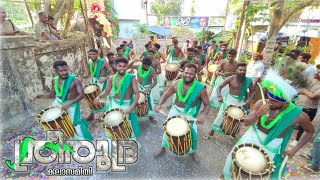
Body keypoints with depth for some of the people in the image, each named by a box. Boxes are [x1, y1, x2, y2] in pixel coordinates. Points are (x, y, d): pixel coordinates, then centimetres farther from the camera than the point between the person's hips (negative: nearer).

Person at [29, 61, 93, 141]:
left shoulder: (75, 80, -24)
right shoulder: (54, 81, -4)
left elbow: (82, 94, -28)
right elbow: (51, 94, 8)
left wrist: (69, 103, -39)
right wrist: (37, 96, -3)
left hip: (72, 105, -6)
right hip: (58, 103, 7)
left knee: (77, 125, -3)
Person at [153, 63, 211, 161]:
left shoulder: (200, 88, -23)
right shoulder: (176, 84, -16)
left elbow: (207, 105, -16)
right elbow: (166, 95, -3)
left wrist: (203, 115, -37)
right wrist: (160, 104, -21)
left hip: (190, 114, -2)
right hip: (175, 110, 3)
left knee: (192, 134, 2)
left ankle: (193, 151, 40)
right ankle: (163, 149, 43)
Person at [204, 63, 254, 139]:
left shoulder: (248, 80, -9)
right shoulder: (231, 78, -16)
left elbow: (252, 92, 4)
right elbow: (219, 87, -17)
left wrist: (248, 100, -14)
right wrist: (219, 96, -34)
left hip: (241, 101, 3)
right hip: (229, 99, -2)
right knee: (221, 115, -1)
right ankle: (211, 133, 12)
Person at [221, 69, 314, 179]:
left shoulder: (299, 115, -22)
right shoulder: (261, 103, -21)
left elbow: (310, 132, -1)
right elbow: (246, 122, -14)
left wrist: (294, 150, -5)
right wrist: (258, 114, -34)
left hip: (271, 147, -1)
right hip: (252, 137, 2)